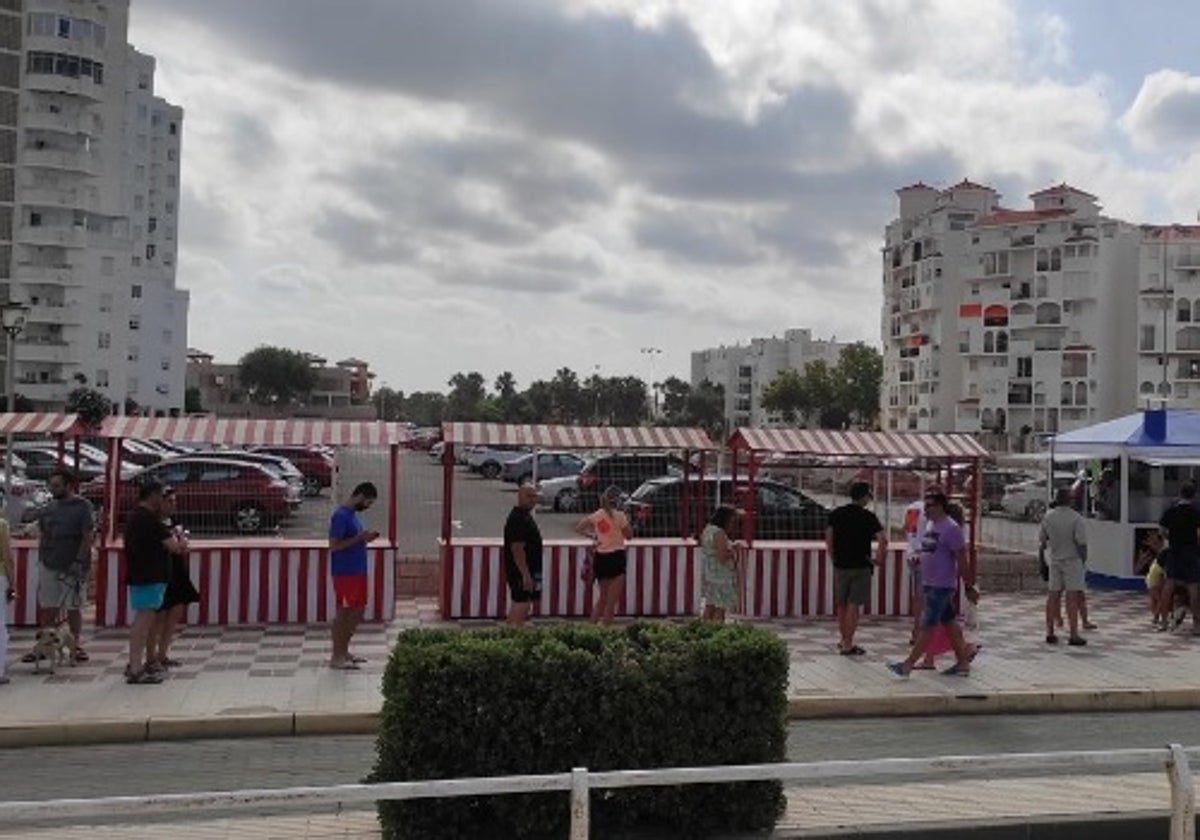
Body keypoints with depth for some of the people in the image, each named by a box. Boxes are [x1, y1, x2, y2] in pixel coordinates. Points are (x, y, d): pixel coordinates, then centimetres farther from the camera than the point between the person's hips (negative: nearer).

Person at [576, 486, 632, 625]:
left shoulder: (597, 515, 5)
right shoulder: (619, 516, -10)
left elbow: (578, 529, 10)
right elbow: (629, 535, -2)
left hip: (600, 557, 6)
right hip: (616, 557, -6)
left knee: (603, 597, 20)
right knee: (612, 601, 0)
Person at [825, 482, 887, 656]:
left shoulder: (836, 514, 5)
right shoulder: (868, 517, -8)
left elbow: (828, 538, 5)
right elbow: (883, 540, -17)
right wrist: (879, 558, -3)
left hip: (840, 565, 5)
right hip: (860, 567, -5)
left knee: (841, 604, 16)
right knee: (854, 605, -1)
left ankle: (844, 639, 28)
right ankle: (847, 645, 0)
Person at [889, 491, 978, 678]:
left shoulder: (950, 528, -15)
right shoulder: (931, 526, 13)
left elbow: (962, 560, -15)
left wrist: (969, 587, -14)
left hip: (941, 586, -9)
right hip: (929, 585, 9)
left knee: (928, 626, -5)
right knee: (950, 624, 13)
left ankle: (907, 666, -4)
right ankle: (963, 664, 21)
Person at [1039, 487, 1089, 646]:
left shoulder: (1047, 517, 0)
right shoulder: (1076, 518, -14)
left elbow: (1041, 540, 7)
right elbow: (1081, 542, -17)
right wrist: (1083, 557, -2)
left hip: (1054, 561, 4)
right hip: (1072, 561, -4)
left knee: (1053, 596, 9)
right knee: (1072, 597, -1)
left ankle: (1050, 633, 13)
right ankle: (1073, 635, 0)